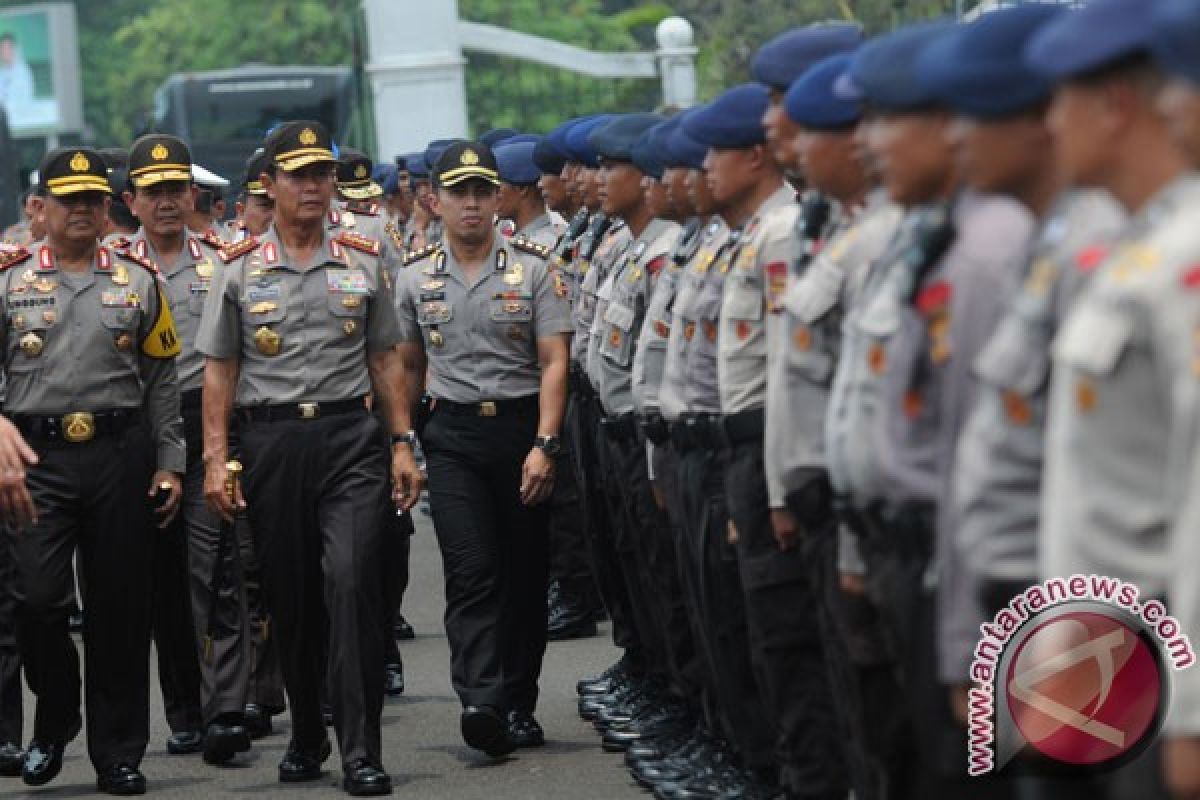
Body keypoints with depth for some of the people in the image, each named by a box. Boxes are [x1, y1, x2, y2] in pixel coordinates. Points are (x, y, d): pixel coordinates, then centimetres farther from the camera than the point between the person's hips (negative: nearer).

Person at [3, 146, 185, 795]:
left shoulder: (138, 282, 9)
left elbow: (161, 381, 10)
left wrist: (169, 466, 4)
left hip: (121, 454, 1)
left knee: (121, 606, 3)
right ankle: (54, 720, 14)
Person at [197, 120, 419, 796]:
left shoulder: (363, 265, 9)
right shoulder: (240, 273, 6)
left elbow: (386, 361, 13)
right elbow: (219, 372, 8)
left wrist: (402, 445, 6)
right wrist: (216, 460, 0)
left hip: (351, 440, -1)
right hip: (272, 443, 1)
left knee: (353, 581, -14)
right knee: (291, 598, 7)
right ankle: (306, 736, 23)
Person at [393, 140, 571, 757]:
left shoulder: (533, 268, 0)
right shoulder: (416, 278, 7)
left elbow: (553, 363, -5)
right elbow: (409, 369, 17)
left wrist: (544, 445, -14)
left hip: (523, 428, 0)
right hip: (453, 435, 0)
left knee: (525, 575, 4)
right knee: (472, 571, -13)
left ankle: (519, 705, 14)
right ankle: (481, 701, -24)